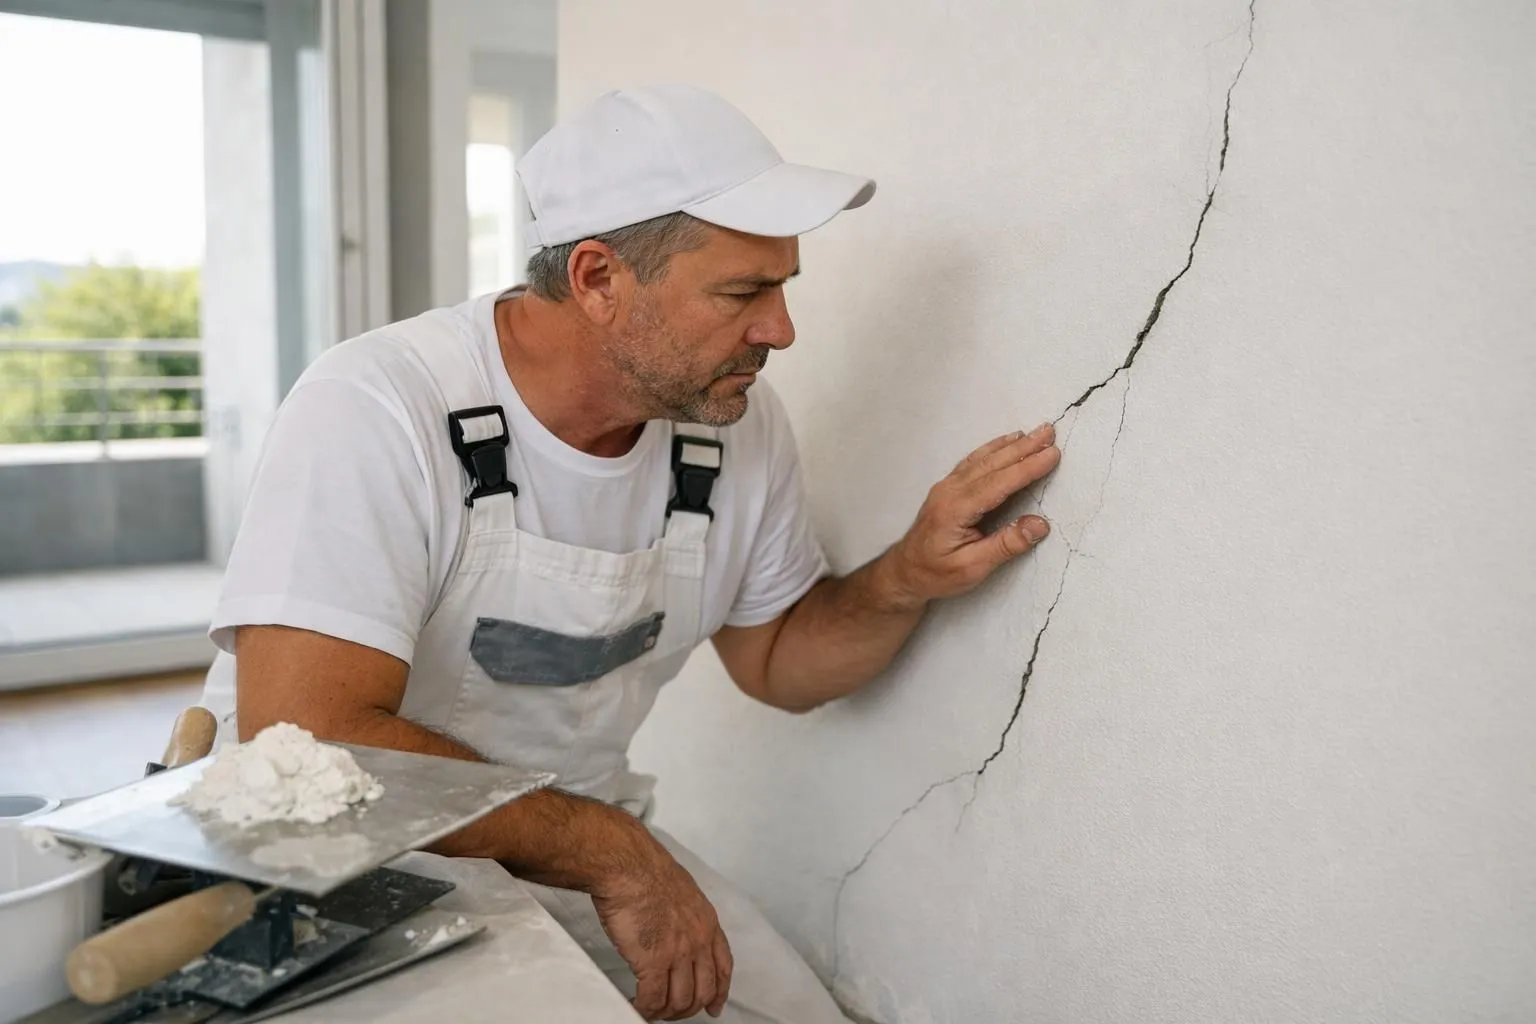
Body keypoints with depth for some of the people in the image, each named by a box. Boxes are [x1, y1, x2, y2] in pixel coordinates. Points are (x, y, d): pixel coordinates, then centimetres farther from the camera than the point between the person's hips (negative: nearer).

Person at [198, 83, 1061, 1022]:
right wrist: (609, 852, -27)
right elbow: (302, 740, -31)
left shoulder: (738, 424, -7)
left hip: (577, 841, 5)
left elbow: (773, 661, 6)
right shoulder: (376, 410, -25)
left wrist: (908, 582, -13)